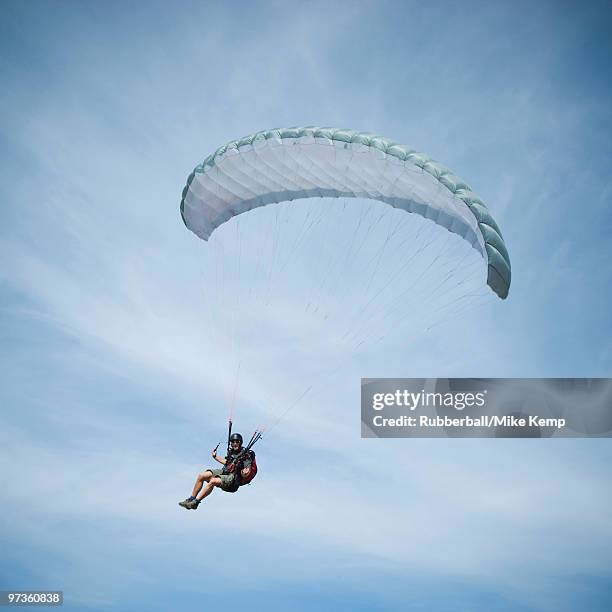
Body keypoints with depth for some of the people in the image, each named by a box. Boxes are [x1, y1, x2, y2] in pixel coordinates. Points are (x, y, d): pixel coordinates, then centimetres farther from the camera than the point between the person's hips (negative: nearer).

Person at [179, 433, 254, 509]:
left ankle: (195, 502, -25)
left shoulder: (246, 455, -11)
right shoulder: (231, 451, 11)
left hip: (233, 478, -8)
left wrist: (244, 473, -39)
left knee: (213, 481, -32)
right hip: (223, 471, 8)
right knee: (201, 476, -7)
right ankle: (191, 499, -1)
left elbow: (245, 475, -16)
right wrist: (215, 456, 33)